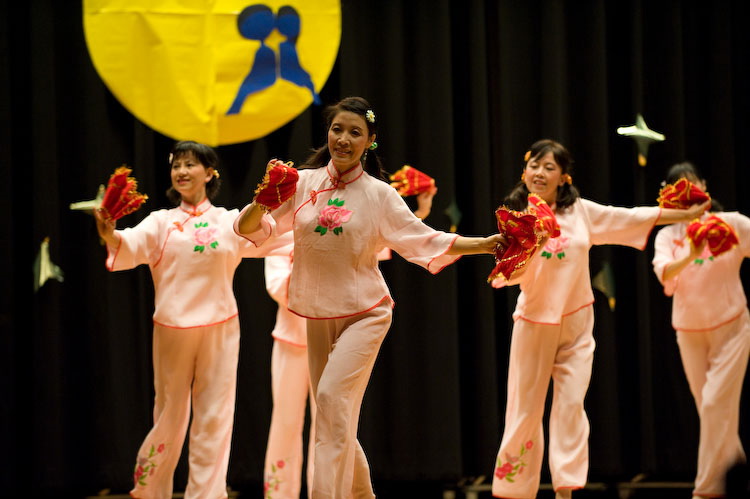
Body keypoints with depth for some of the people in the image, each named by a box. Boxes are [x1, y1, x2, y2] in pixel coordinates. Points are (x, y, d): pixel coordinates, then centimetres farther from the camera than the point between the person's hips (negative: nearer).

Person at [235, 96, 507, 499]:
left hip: (364, 314, -3)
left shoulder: (378, 194, -4)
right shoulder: (303, 183, -1)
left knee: (333, 395, -22)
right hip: (318, 316, 3)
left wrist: (485, 244, -13)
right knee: (336, 419, 9)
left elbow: (426, 242, -4)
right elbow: (247, 229, -3)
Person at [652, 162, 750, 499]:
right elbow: (664, 273, -17)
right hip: (690, 332, 3)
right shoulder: (667, 236, 1)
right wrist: (690, 255, -35)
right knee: (708, 407, 9)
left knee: (715, 403, -12)